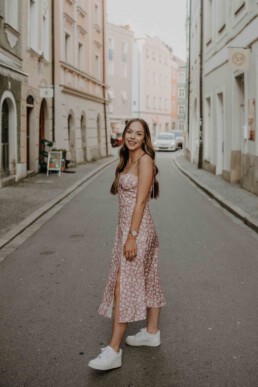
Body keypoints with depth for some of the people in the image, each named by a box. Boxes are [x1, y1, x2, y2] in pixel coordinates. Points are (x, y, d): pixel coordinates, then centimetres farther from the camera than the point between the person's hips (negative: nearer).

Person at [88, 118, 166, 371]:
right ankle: (152, 333, 29)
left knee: (124, 286, -9)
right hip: (126, 225, 9)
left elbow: (141, 201, -19)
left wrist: (132, 237, -22)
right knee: (146, 281, 17)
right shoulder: (128, 161, 14)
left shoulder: (145, 160, -13)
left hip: (137, 229, -9)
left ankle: (113, 351, -5)